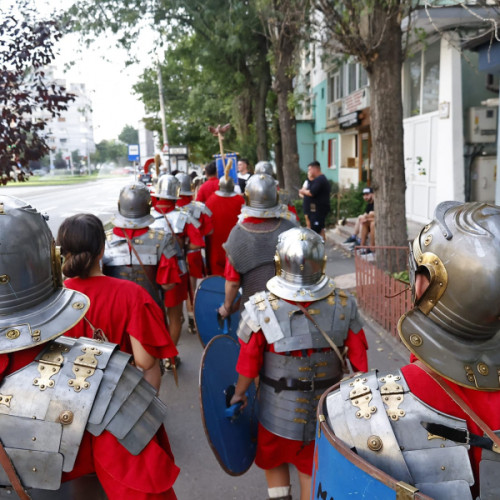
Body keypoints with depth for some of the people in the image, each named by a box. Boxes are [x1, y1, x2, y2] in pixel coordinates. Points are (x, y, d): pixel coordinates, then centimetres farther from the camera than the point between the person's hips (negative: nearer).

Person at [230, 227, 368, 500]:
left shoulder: (259, 309, -24)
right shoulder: (344, 305, -18)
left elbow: (248, 365, -14)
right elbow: (359, 360, -8)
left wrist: (239, 394, 4)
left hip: (278, 409, -1)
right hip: (327, 407, 2)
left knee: (274, 461, 27)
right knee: (312, 469, 25)